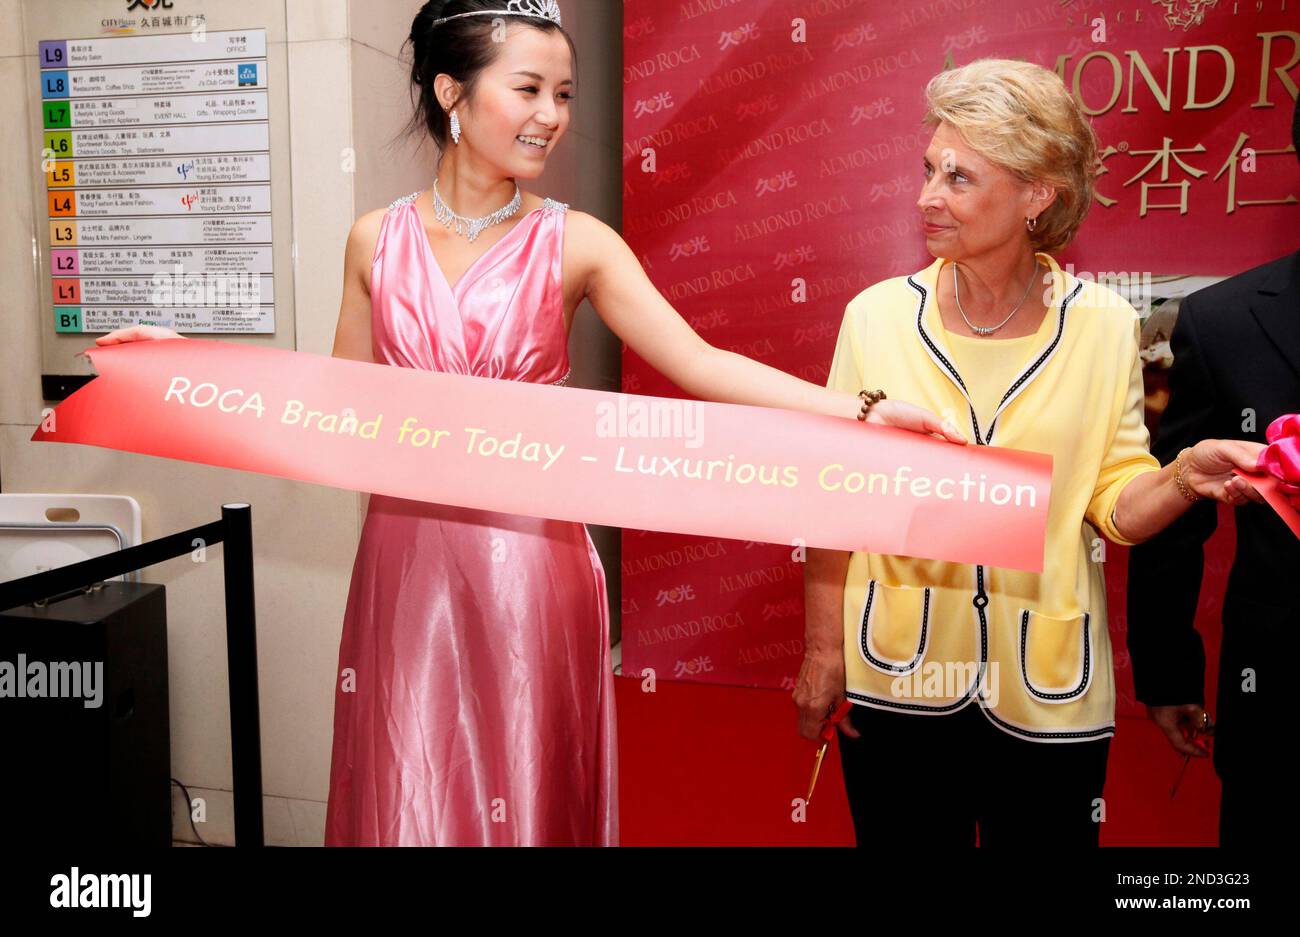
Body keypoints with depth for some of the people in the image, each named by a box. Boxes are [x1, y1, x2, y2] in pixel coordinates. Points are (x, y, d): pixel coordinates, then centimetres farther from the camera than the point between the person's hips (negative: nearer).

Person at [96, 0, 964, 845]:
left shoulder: (575, 244, -3)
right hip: (406, 565, 2)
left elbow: (702, 366, -11)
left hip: (529, 567, -2)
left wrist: (866, 410, -19)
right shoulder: (376, 240, 4)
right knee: (408, 799, 13)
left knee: (526, 799, 10)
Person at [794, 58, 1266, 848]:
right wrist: (823, 648, 1)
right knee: (905, 831, 15)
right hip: (898, 681, 0)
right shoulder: (879, 315, -7)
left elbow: (1115, 502, 0)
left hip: (1047, 688, 0)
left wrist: (1186, 477, -21)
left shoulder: (1103, 324, -6)